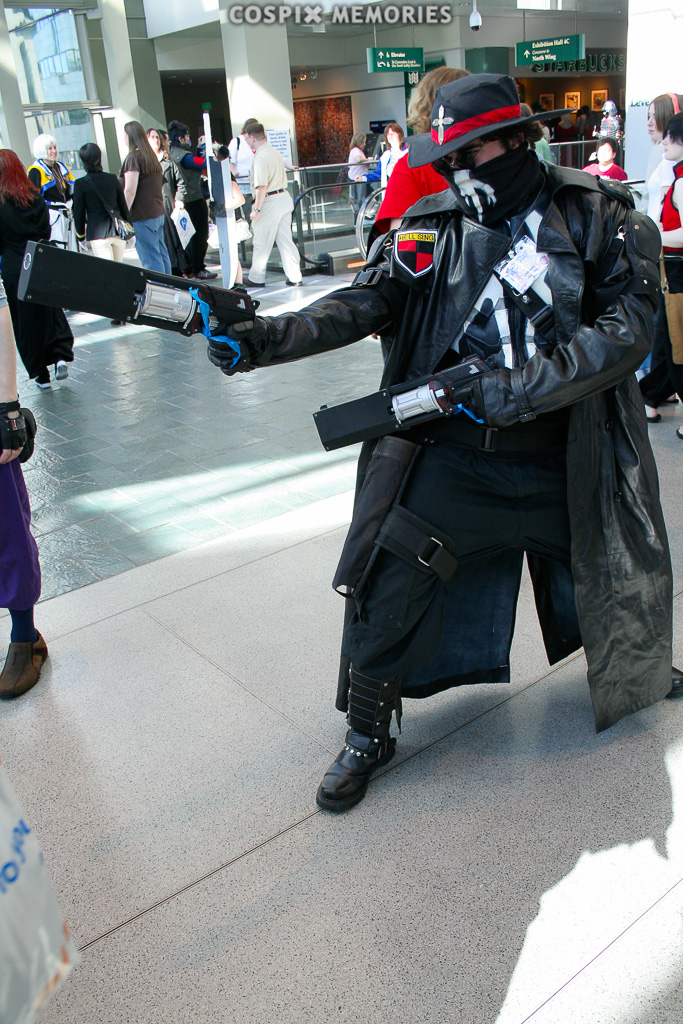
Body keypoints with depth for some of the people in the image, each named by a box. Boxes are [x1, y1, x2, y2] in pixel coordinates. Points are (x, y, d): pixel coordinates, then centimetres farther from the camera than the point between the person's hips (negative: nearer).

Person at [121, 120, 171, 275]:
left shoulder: (134, 157, -13)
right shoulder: (151, 154, 13)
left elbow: (130, 191, -19)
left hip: (143, 215, -9)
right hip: (158, 212, 9)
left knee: (150, 258, -6)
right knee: (161, 253, 14)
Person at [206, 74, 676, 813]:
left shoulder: (597, 215, -5)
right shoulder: (430, 227, -2)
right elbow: (361, 305, -12)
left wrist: (513, 389, -24)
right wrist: (262, 339, -28)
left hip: (564, 464, 1)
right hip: (452, 460, 0)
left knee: (618, 579, 21)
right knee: (387, 584, -9)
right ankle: (368, 736, 15)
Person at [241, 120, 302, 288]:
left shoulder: (260, 157, -18)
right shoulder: (274, 151, 12)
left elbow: (261, 186, -24)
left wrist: (256, 208, -19)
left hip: (270, 202, -9)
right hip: (285, 197, 9)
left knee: (261, 243, 3)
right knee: (286, 240, 11)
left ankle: (256, 278, 13)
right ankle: (294, 276, 11)